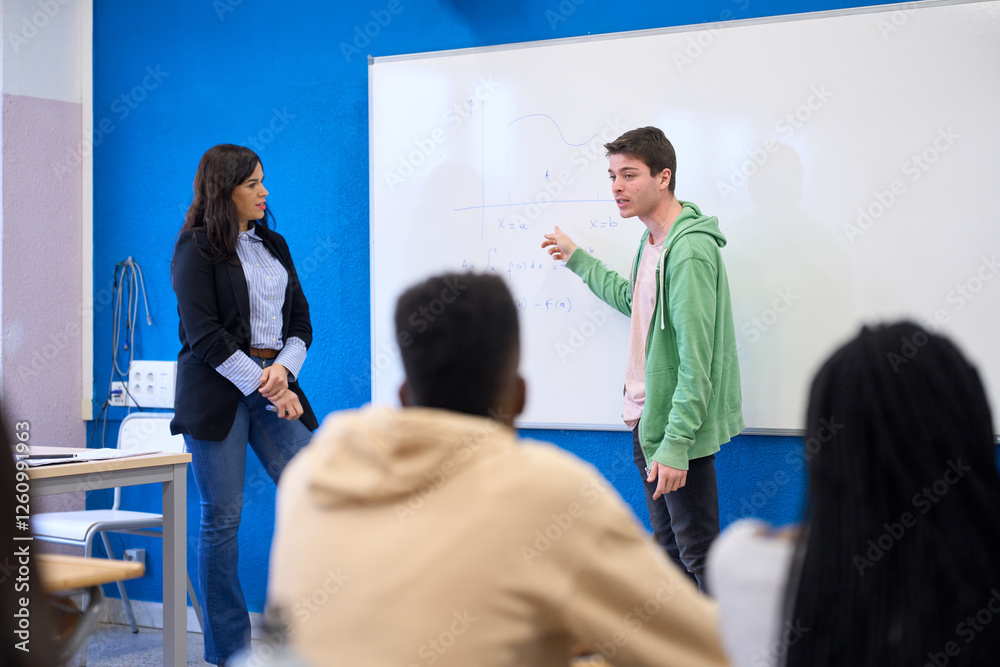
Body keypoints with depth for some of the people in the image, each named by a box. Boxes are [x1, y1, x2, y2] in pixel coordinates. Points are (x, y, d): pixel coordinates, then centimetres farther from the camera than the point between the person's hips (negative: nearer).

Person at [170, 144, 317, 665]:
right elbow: (204, 335, -11)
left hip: (275, 385, 6)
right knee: (222, 518, -1)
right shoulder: (197, 249, -2)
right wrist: (264, 387, -14)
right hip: (218, 392, -5)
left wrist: (284, 370, -7)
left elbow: (301, 322, 13)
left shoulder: (274, 245, 16)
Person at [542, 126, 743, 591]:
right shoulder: (653, 239, 10)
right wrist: (577, 258, 34)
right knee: (669, 547, 18)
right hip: (646, 419, 10)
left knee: (699, 556, -2)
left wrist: (676, 444, -25)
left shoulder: (689, 250, -20)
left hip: (678, 428, -10)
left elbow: (696, 358, -24)